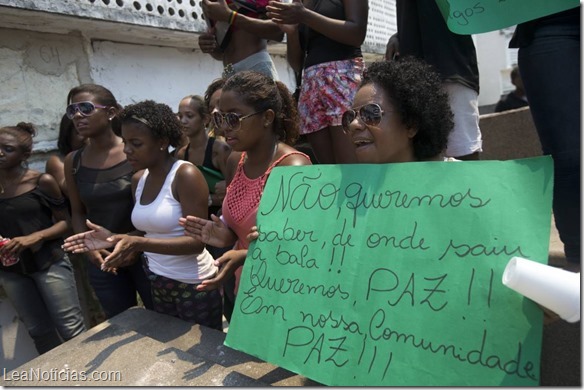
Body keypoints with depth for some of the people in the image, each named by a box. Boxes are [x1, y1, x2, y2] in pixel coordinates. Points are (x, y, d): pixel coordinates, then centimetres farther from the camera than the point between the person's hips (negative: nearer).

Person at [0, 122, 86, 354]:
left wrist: (34, 237, -21)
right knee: (39, 331, 15)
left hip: (49, 263, -4)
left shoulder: (42, 182, -10)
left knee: (71, 329, 1)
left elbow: (64, 222, -6)